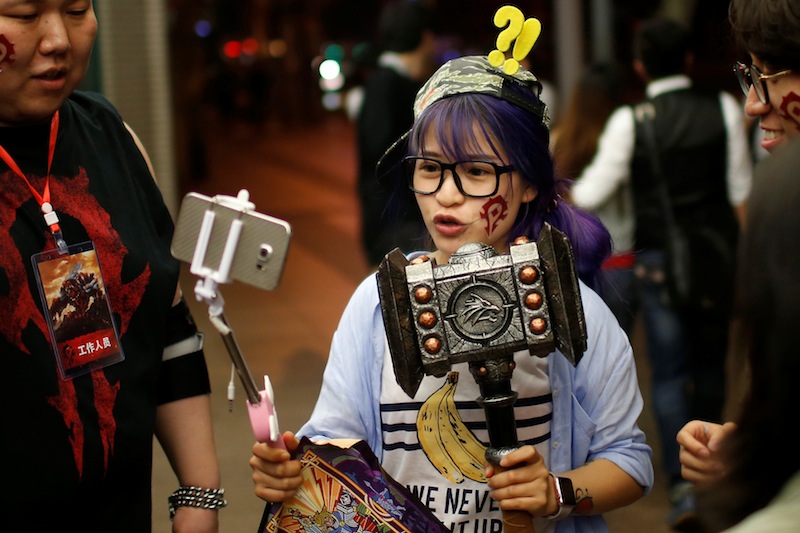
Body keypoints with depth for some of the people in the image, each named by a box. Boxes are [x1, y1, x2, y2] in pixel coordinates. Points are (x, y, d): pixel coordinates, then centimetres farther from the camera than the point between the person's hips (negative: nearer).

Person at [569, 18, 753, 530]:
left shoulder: (629, 121, -8)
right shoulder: (723, 109, -3)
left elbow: (591, 194, -6)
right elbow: (740, 191, 1)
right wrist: (746, 253, 12)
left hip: (658, 259, -2)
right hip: (716, 252, 2)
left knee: (669, 373, 5)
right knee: (710, 361, 18)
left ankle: (682, 482, -4)